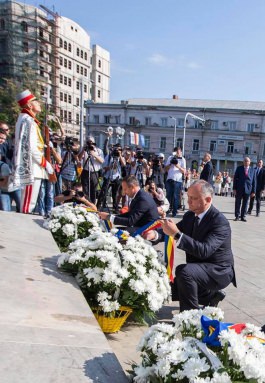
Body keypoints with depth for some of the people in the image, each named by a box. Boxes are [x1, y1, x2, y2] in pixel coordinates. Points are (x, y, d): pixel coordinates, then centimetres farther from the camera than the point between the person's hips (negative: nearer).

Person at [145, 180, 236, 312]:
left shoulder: (220, 222, -25)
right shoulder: (189, 215, -1)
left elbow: (204, 250, -36)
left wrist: (176, 233, -43)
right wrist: (155, 235, -22)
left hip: (218, 271, -8)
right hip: (197, 269, 8)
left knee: (183, 270, -32)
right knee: (173, 289, 11)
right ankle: (211, 295, 22)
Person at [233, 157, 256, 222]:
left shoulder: (252, 170, 5)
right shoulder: (239, 168, 3)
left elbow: (254, 181, 5)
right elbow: (235, 178, 2)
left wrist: (253, 191, 1)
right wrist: (234, 188, -5)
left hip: (248, 190, 1)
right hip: (239, 189, -1)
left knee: (245, 204, 6)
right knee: (238, 203, 5)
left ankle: (243, 216, 15)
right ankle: (237, 216, 14)